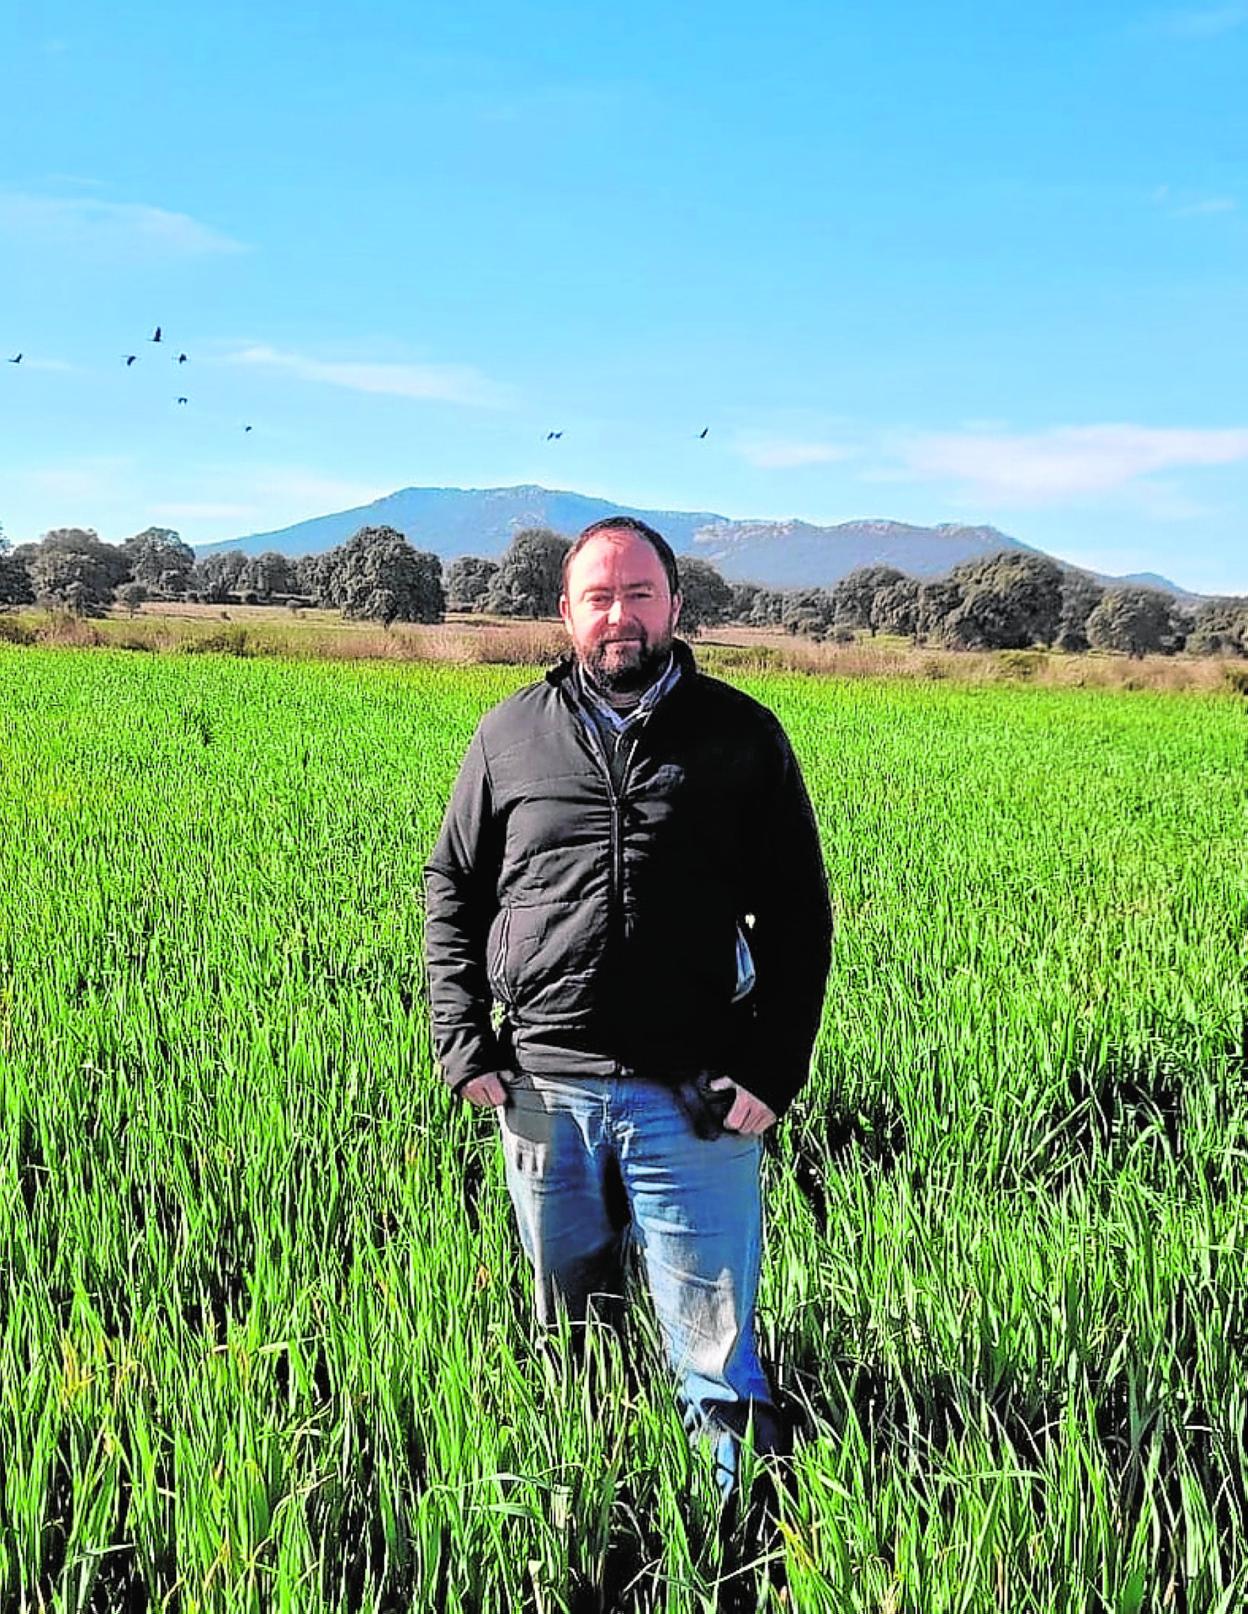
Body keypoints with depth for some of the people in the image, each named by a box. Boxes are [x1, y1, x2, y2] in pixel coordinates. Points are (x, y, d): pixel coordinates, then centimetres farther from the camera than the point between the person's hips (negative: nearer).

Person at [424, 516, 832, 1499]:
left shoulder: (741, 737, 2)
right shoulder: (513, 734, 7)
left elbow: (798, 914, 3)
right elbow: (451, 887, 14)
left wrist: (773, 1070, -6)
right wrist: (463, 1044, 4)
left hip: (692, 1100, -2)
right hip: (542, 1092, 3)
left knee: (715, 1346, 1)